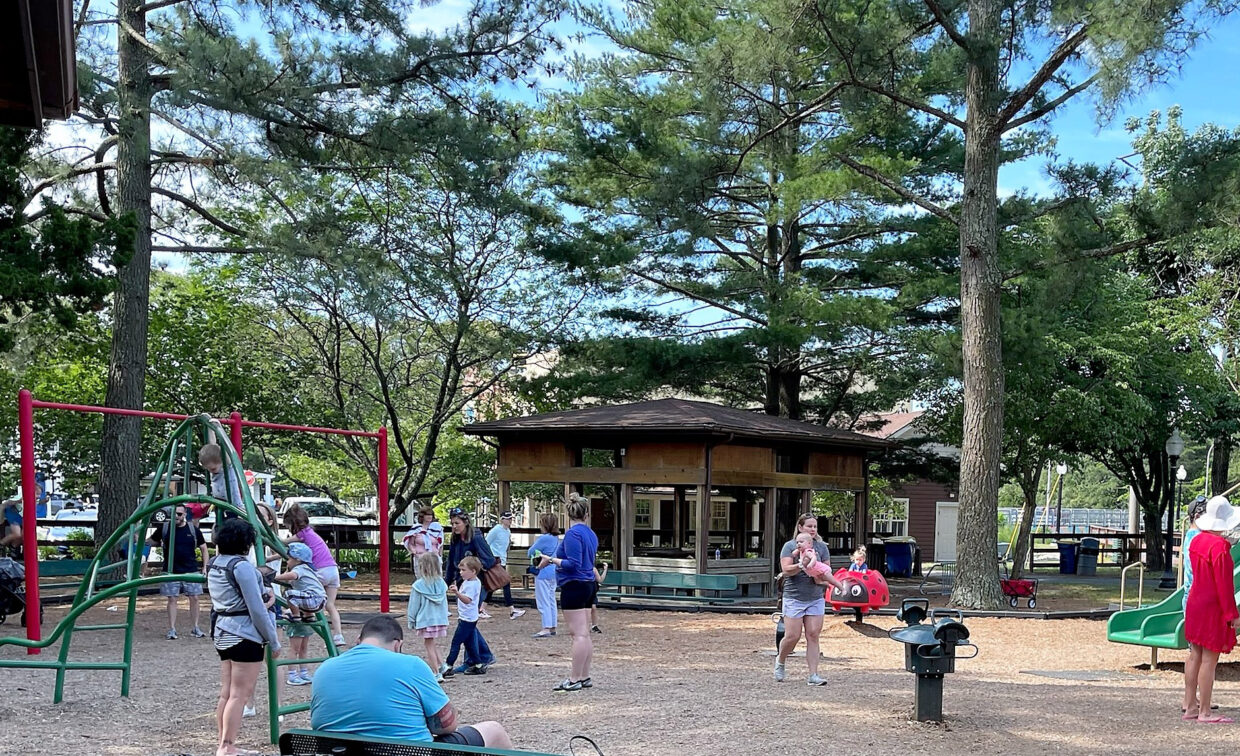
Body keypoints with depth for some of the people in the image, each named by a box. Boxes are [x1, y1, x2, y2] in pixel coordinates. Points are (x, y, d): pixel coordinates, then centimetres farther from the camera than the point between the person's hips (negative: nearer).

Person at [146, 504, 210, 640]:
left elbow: (203, 548, 8)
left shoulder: (193, 529, 1)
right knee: (172, 599, 0)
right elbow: (150, 541, 12)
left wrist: (205, 567, 1)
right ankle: (172, 630, 6)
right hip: (171, 571, 0)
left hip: (191, 570, 0)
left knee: (194, 598, 0)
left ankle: (195, 628, 12)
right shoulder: (165, 528, 1)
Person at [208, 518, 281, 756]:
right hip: (244, 634, -9)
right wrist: (274, 641, -9)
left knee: (227, 693, 12)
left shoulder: (213, 565, 10)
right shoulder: (242, 566, -15)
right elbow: (256, 608, -16)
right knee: (239, 694, -5)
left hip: (222, 632, 9)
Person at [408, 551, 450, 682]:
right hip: (441, 619, 5)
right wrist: (444, 617, 20)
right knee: (431, 645, 23)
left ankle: (437, 673, 4)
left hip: (425, 620, -5)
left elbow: (414, 605, -6)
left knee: (429, 645, 4)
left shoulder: (418, 585, -13)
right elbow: (444, 603, 10)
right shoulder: (441, 583, 1)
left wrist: (411, 621, 4)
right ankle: (441, 665, 14)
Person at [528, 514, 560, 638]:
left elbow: (530, 552, -10)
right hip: (553, 573, 9)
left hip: (543, 573, -9)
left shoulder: (543, 538, -18)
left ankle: (546, 628, -7)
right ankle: (552, 627, 19)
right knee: (551, 600, 14)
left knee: (543, 601, -5)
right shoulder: (556, 538, 9)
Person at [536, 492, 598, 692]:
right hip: (588, 585, 9)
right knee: (585, 634, 11)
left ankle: (575, 679, -4)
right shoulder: (590, 534, 12)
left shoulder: (573, 534, -15)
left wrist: (551, 560, -13)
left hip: (574, 587, -9)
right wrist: (554, 560, 29)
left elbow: (573, 564, -22)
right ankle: (585, 677, 15)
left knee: (578, 634, -7)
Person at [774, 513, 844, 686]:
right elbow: (786, 569, -12)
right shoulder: (790, 546, -1)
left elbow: (827, 573, 8)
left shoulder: (821, 547, 9)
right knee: (792, 636, -4)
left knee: (813, 635, -2)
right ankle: (780, 661, 24)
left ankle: (813, 675, 1)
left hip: (816, 598, 3)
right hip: (794, 597, -3)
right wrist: (803, 564, -25)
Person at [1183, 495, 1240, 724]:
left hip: (1194, 602, 9)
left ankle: (1190, 706, 21)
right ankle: (1204, 713, 2)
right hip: (1212, 608, -9)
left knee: (1195, 656, 14)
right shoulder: (1220, 546, -20)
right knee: (1209, 660, -3)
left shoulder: (1197, 540, 6)